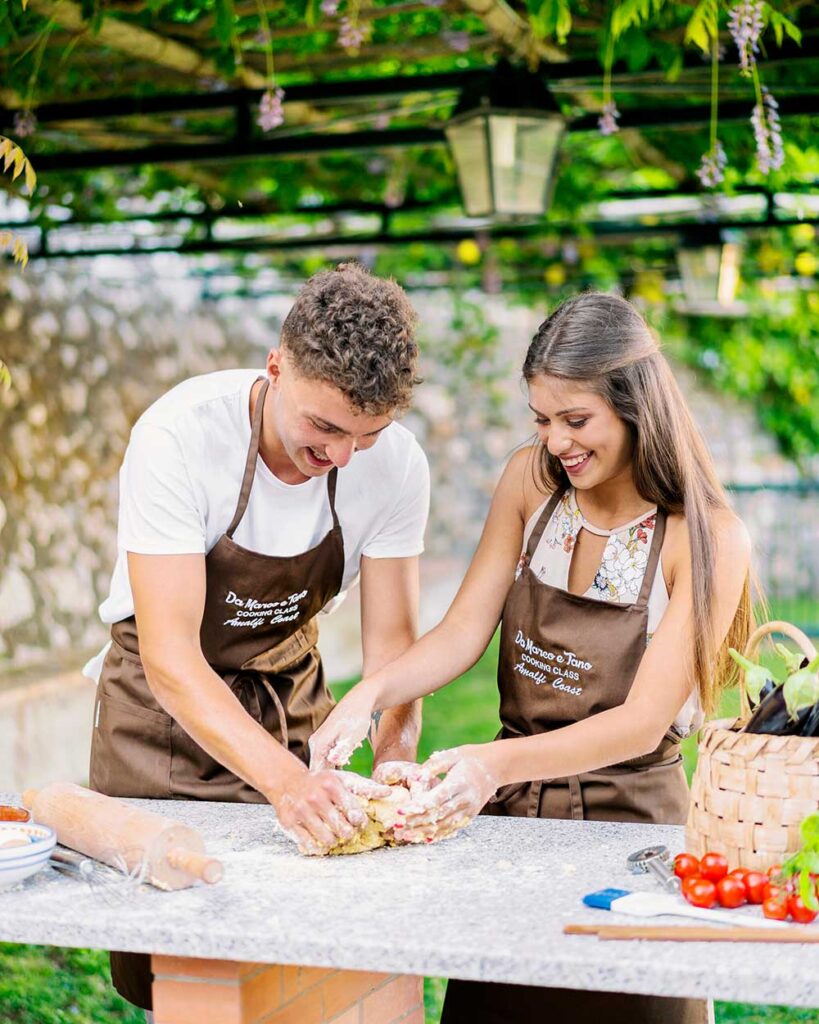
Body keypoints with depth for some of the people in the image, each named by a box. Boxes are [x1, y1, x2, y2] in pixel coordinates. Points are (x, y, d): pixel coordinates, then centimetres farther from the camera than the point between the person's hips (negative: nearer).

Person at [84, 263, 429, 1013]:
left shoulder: (396, 465, -19)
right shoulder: (178, 437, -31)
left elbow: (391, 644, -14)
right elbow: (171, 657, -34)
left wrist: (395, 768, -33)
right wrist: (284, 779, -48)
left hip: (290, 699, 3)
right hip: (165, 702, -3)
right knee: (159, 967, 2)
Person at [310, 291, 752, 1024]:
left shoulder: (709, 540, -16)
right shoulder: (531, 483, -2)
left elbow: (643, 723, -20)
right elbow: (464, 633, -6)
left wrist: (498, 763, -34)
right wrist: (370, 695, -25)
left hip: (628, 818, -4)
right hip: (512, 810, 4)